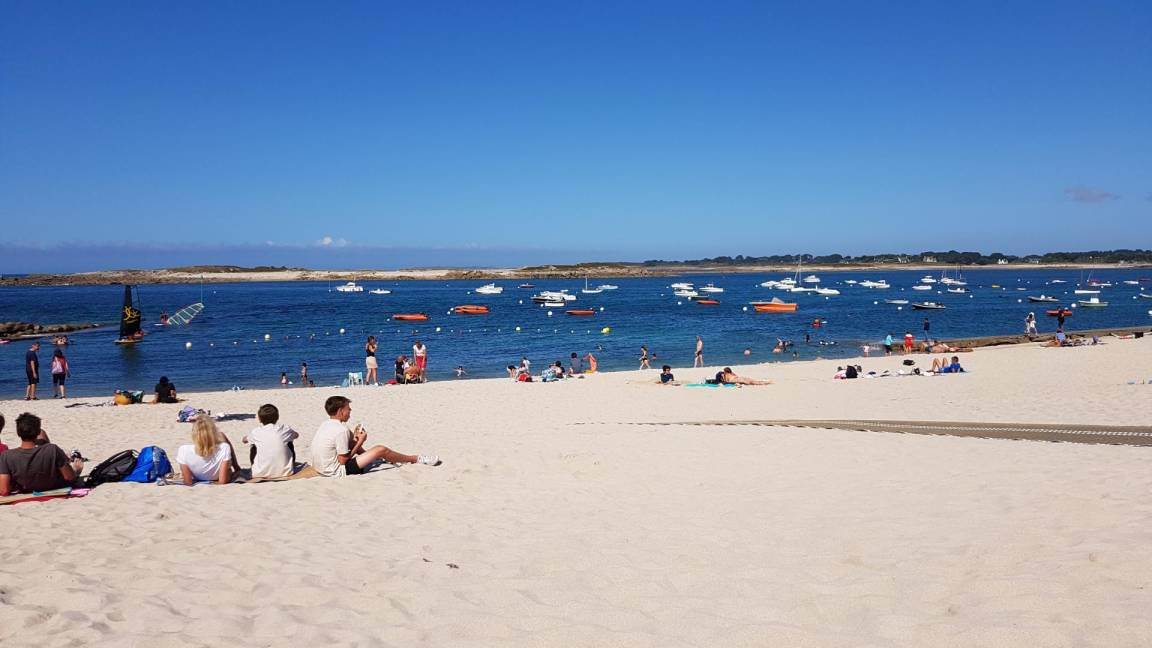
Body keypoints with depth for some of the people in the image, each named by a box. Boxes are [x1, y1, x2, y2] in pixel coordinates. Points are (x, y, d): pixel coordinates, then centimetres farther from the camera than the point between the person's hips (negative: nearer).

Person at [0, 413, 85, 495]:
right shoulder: (53, 450, -37)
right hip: (59, 488, -3)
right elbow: (70, 477, -25)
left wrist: (19, 485, -8)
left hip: (28, 491, 3)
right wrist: (76, 470, -1)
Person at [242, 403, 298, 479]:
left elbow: (244, 440, 23)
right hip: (285, 472, 0)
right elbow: (296, 435, 26)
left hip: (262, 474, 0)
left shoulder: (256, 433, -2)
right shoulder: (285, 429, 0)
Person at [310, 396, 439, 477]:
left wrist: (354, 436, 6)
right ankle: (416, 459, 10)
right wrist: (360, 442, -9)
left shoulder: (325, 424, 4)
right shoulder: (341, 430, -22)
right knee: (381, 450, -7)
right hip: (337, 472, -9)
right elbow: (343, 460, -18)